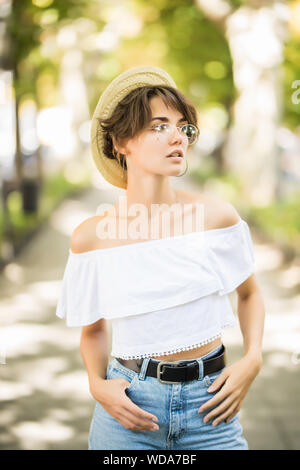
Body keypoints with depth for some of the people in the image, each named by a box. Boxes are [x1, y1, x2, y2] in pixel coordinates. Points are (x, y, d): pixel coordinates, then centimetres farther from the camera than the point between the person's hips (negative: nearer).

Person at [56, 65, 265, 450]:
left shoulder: (216, 214, -6)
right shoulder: (91, 236, -7)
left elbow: (249, 293, 10)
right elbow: (92, 329, 8)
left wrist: (252, 360, -4)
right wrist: (97, 384, -9)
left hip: (209, 406, 1)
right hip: (130, 409, 0)